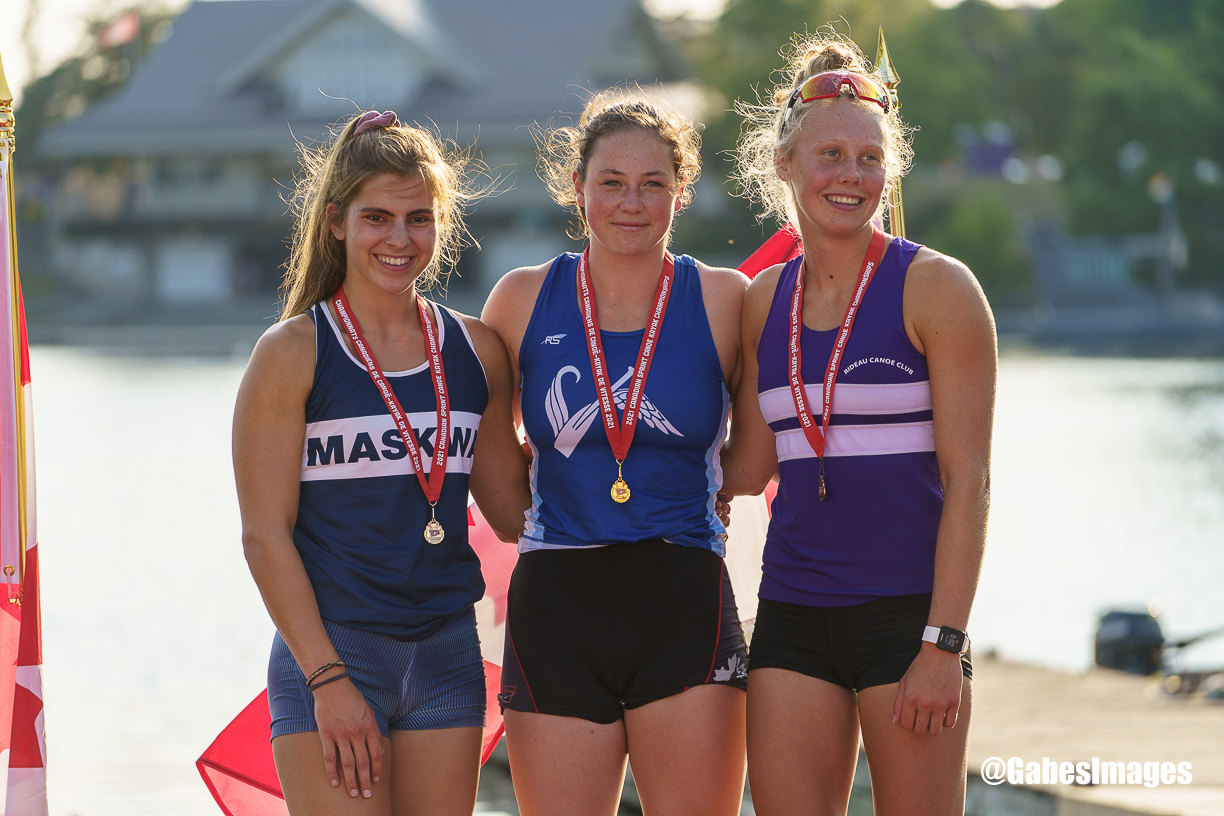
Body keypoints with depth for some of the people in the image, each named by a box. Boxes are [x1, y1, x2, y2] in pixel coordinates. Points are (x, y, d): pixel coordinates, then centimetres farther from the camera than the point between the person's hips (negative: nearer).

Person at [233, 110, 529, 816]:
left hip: (447, 652, 4)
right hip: (330, 650, -4)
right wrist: (328, 678, -14)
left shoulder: (476, 351, 9)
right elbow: (265, 534, -8)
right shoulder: (293, 353, -4)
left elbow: (512, 512, 14)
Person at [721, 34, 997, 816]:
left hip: (908, 610, -4)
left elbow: (967, 479, -9)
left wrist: (943, 644, -15)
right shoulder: (765, 300, 10)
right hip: (794, 617, 5)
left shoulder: (936, 288, -5)